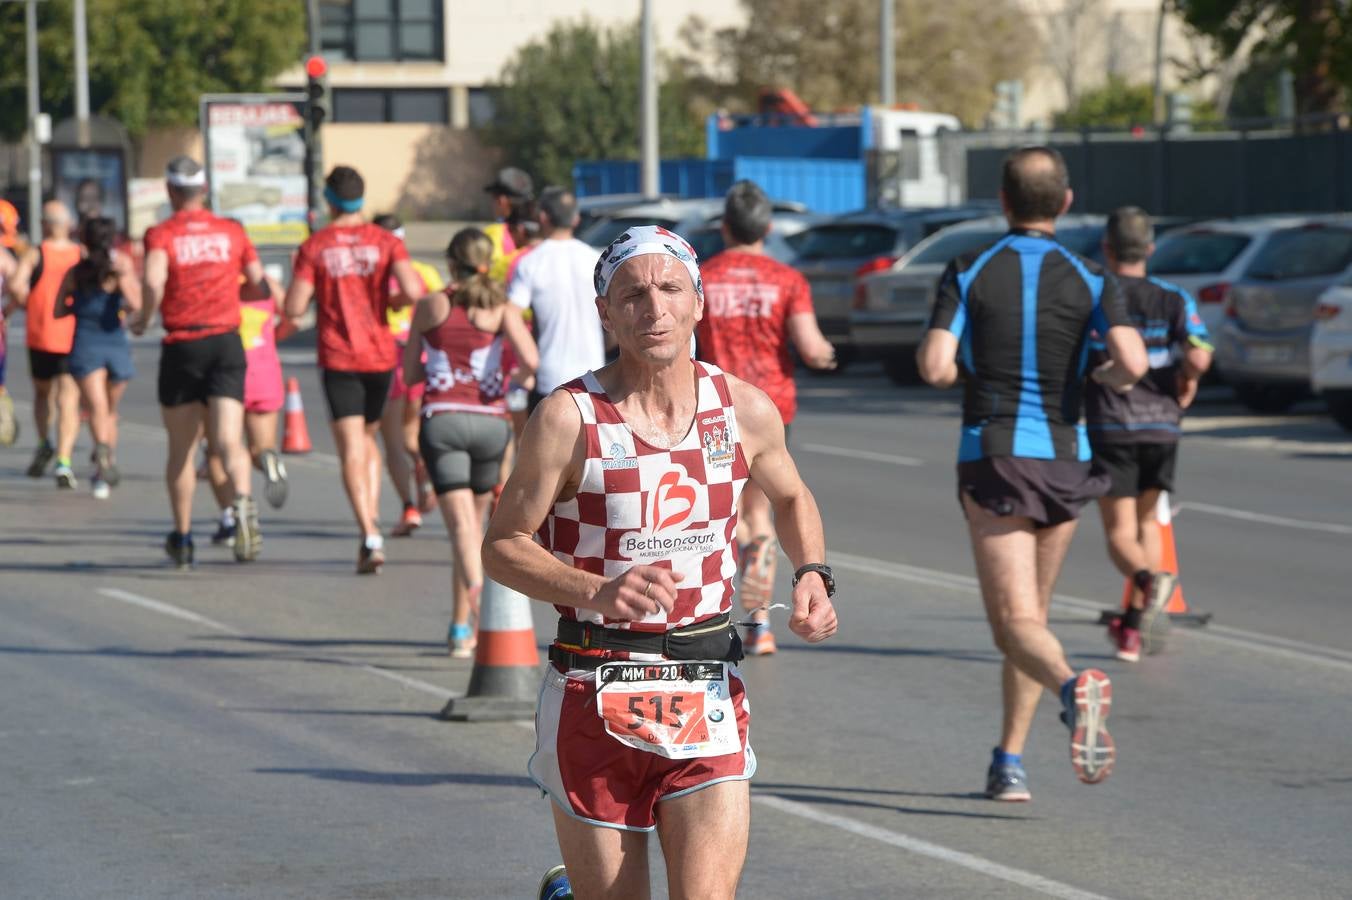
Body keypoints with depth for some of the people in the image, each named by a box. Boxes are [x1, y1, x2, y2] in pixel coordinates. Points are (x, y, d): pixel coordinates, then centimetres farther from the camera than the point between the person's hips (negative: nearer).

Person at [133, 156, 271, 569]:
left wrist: (143, 319, -4)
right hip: (227, 344, 1)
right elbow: (261, 288, 9)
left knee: (181, 448, 12)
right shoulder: (232, 231, 8)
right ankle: (243, 500, -37)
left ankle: (183, 538, 20)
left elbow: (153, 281, -20)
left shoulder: (161, 234, -2)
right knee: (228, 439, -7)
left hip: (182, 346, -1)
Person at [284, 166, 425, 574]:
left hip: (339, 359, -2)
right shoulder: (385, 241, 0)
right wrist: (389, 301, 8)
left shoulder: (313, 247, -4)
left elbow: (294, 308, -8)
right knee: (368, 439, 22)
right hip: (381, 355, 2)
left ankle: (370, 538, -21)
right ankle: (372, 520, 10)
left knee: (352, 449, -6)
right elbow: (413, 291, -13)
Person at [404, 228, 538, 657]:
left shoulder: (430, 306, 6)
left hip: (441, 419, -1)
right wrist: (514, 375, 9)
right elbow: (530, 361, -12)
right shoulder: (502, 309, 2)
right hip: (489, 421, 1)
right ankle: (461, 626, 23)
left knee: (461, 523, -10)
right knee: (475, 519, 17)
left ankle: (478, 587, -39)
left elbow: (410, 373, 11)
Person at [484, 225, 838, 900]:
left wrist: (813, 575, 4)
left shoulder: (745, 410, 3)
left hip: (708, 695, 2)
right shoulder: (569, 417, -8)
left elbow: (791, 497, 23)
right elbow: (502, 546, -5)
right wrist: (597, 592, -21)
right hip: (594, 693, -2)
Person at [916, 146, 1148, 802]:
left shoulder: (968, 273, -3)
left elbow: (935, 367, -13)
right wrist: (1108, 378, 8)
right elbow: (1132, 361, -15)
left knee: (1016, 623, -8)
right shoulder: (1089, 280, -1)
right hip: (1063, 461, 3)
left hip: (991, 460, -2)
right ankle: (1009, 763, 19)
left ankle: (1073, 687, -40)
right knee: (1030, 612, 18)